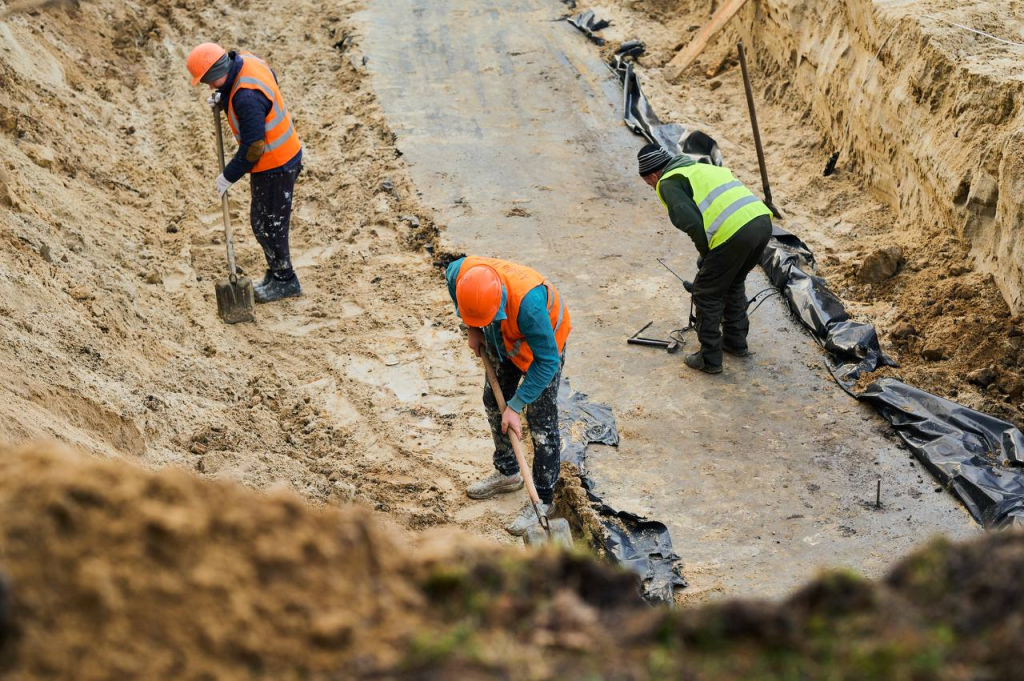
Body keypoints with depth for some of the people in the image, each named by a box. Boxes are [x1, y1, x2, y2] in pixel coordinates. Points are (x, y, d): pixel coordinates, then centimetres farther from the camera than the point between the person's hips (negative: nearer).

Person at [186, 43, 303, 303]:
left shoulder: (246, 97, -34)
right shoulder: (245, 60, -7)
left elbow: (253, 147, -28)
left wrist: (229, 176, -14)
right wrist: (223, 98, 1)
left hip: (274, 166, -10)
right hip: (285, 152, 10)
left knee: (267, 224, 8)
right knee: (272, 220, 22)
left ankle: (284, 281, 25)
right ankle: (277, 273, 37)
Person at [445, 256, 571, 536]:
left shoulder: (527, 302, -47)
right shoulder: (459, 273, -32)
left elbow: (547, 362, -33)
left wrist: (515, 407, -27)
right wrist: (472, 329, -1)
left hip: (544, 342, -6)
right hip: (502, 338, 6)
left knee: (541, 423, -3)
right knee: (494, 401, 18)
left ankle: (542, 500, 11)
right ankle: (507, 473, 39)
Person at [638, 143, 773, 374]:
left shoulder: (669, 183, 5)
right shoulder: (701, 168, 31)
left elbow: (691, 222, -10)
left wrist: (706, 254, 6)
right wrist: (711, 254, 33)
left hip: (734, 233, -8)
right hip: (762, 220, 8)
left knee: (707, 294, 10)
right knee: (734, 283, 31)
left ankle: (710, 359, 16)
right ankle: (736, 342, 41)